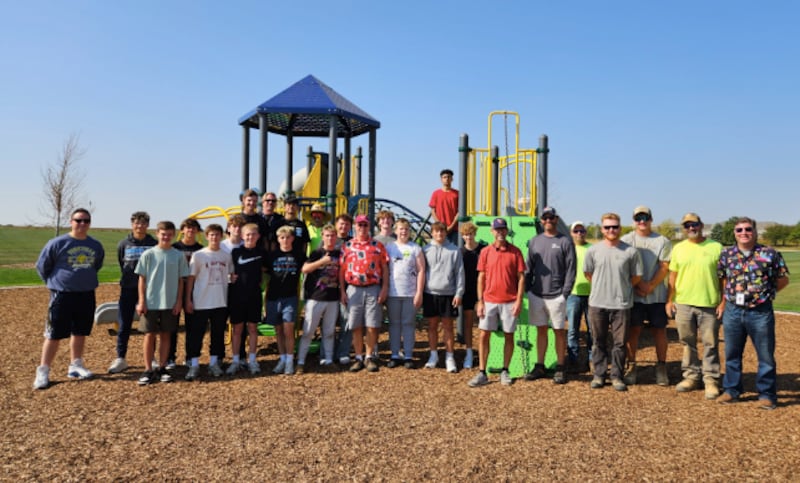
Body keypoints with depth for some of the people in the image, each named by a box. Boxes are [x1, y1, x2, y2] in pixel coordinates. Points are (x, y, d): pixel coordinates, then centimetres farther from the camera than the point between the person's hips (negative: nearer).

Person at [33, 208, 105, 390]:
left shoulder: (96, 246, 3)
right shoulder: (57, 243, -9)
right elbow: (41, 266, 1)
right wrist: (54, 283, 5)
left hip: (87, 295, 4)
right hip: (61, 295, -4)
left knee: (80, 332, 12)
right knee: (54, 334, -1)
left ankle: (75, 366, 25)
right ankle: (43, 371, 10)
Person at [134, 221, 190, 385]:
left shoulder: (178, 256, 1)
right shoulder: (148, 254, -1)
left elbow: (181, 280, 5)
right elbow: (142, 279, 1)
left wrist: (179, 301, 0)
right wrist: (141, 301, -5)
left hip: (170, 303, 1)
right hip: (150, 302, -1)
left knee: (165, 335, 9)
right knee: (150, 335, 3)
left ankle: (162, 368, 18)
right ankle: (148, 370, 11)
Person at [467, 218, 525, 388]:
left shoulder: (515, 252, 0)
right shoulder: (485, 252, 4)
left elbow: (521, 277, 0)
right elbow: (481, 277, 6)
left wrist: (519, 300, -7)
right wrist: (480, 301, 0)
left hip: (510, 302, -1)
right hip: (489, 301, 1)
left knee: (509, 336, 6)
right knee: (484, 335, 0)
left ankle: (505, 372, 19)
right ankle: (482, 373, 6)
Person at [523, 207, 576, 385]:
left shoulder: (565, 241, -2)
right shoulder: (534, 241, 10)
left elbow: (571, 269, -5)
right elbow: (529, 268, 12)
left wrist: (565, 293, -11)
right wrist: (528, 289, 4)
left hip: (556, 296, -4)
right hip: (536, 294, 4)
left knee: (559, 331, 4)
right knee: (541, 330, 11)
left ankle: (560, 368, 13)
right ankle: (539, 366, 19)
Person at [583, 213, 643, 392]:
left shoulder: (630, 251, -2)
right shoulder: (593, 250, 1)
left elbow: (636, 277, 6)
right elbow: (588, 273, 12)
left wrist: (620, 288, 7)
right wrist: (602, 287, 10)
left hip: (621, 304, -1)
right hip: (597, 303, 1)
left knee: (620, 342, 5)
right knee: (599, 342, 10)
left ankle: (617, 376, 17)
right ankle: (599, 374, 20)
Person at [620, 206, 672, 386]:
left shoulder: (662, 241, 5)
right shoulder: (626, 240, 4)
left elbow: (665, 267, -1)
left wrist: (650, 286, -11)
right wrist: (637, 285, -11)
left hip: (657, 295, 1)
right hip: (633, 295, -1)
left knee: (659, 330, 5)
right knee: (633, 330, 2)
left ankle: (661, 367, 15)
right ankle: (631, 366, 11)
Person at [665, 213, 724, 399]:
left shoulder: (716, 247, 0)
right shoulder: (678, 248, 7)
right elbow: (672, 276, 9)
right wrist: (669, 301, 4)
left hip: (710, 305, -2)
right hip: (683, 303, 3)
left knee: (710, 344, 3)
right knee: (687, 343, 11)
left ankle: (711, 380, 14)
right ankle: (691, 376, 23)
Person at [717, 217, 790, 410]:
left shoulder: (770, 254, -3)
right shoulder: (726, 254, 5)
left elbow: (783, 279, 4)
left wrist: (765, 293, 2)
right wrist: (728, 297, 6)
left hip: (760, 312, -3)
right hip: (733, 311, 3)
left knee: (766, 356, 5)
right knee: (732, 354, 12)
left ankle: (767, 394, 19)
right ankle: (732, 390, 25)